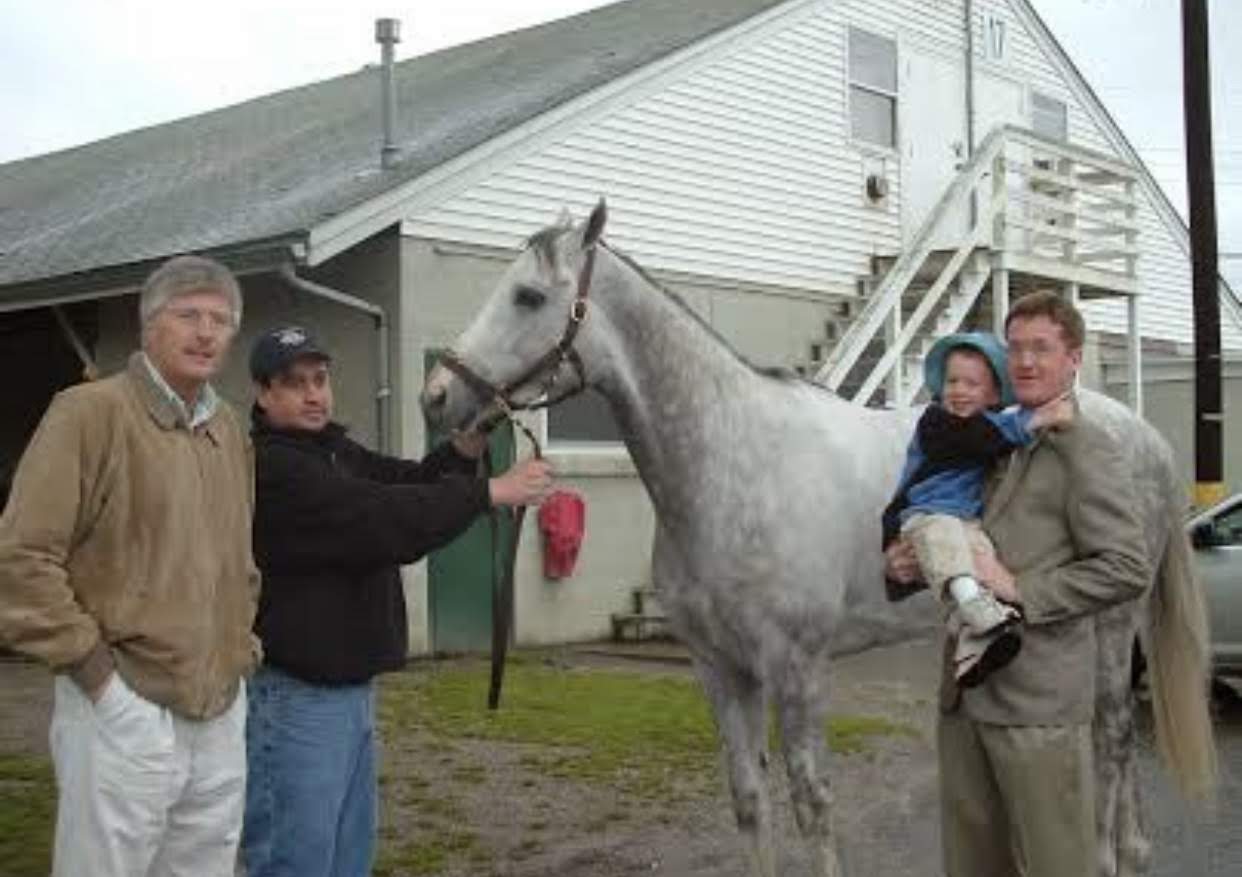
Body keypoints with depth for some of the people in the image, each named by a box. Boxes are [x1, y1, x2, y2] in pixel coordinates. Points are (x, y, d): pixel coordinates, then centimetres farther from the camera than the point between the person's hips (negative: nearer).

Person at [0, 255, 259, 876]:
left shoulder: (231, 431, 14)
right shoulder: (90, 412, -9)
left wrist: (240, 649, 14)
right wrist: (94, 669, -14)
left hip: (223, 716, 7)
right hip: (126, 715, -7)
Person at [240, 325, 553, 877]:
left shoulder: (335, 451, 12)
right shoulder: (270, 468, -18)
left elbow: (409, 482, 10)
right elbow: (382, 520, -25)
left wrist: (465, 448, -10)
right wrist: (491, 492, -24)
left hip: (352, 689, 10)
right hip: (295, 698, -10)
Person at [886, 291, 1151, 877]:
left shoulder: (1086, 449, -8)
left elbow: (1127, 570, -15)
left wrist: (1020, 589, -20)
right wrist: (908, 564, 5)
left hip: (1038, 700, -7)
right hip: (964, 694, 7)